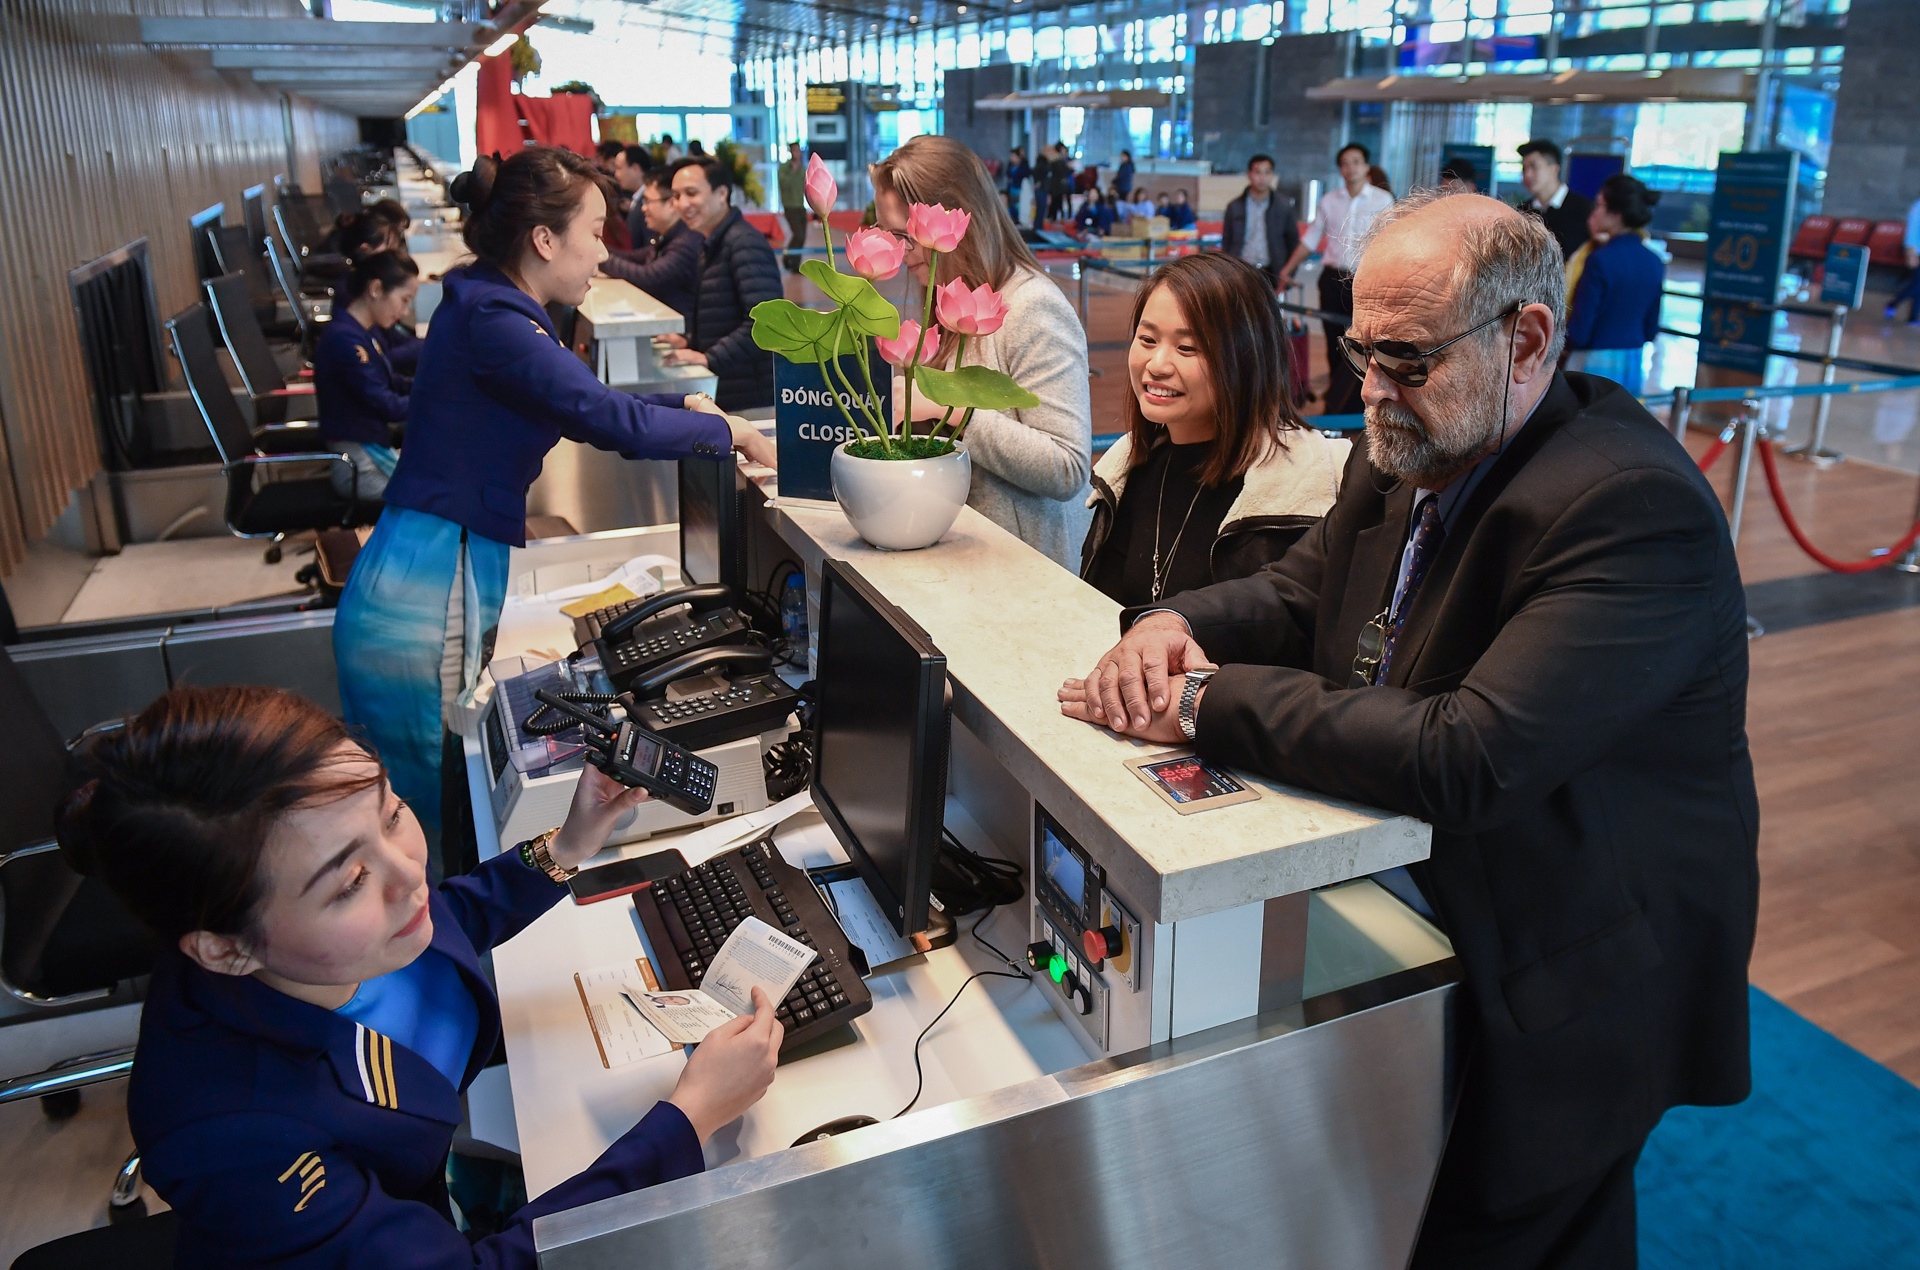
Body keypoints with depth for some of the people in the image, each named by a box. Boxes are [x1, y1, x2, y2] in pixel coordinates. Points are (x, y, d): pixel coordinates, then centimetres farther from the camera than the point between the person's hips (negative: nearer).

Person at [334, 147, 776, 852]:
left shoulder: (496, 312, 14)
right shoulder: (491, 321, -16)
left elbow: (581, 406, 28)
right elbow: (613, 422, -22)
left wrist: (688, 404, 19)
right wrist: (733, 432, -8)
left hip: (455, 586, 9)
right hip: (426, 602, -9)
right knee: (432, 827, 0)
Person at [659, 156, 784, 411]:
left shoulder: (745, 243, -16)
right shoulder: (713, 244, 15)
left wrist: (709, 359, -25)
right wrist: (691, 342, 8)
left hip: (749, 398, -9)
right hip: (723, 390, 9)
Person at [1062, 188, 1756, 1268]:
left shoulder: (1635, 508, -29)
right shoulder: (1412, 450, -2)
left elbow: (1467, 762, -38)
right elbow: (1300, 594, 8)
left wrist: (1207, 702, -32)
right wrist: (1173, 626, -15)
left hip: (1551, 997, -7)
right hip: (1410, 913, 7)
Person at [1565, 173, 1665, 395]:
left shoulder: (1601, 260, -15)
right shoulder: (1654, 263, 5)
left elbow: (1578, 334, -14)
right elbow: (1650, 331, 12)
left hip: (1594, 367, -7)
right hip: (1633, 368, 7)